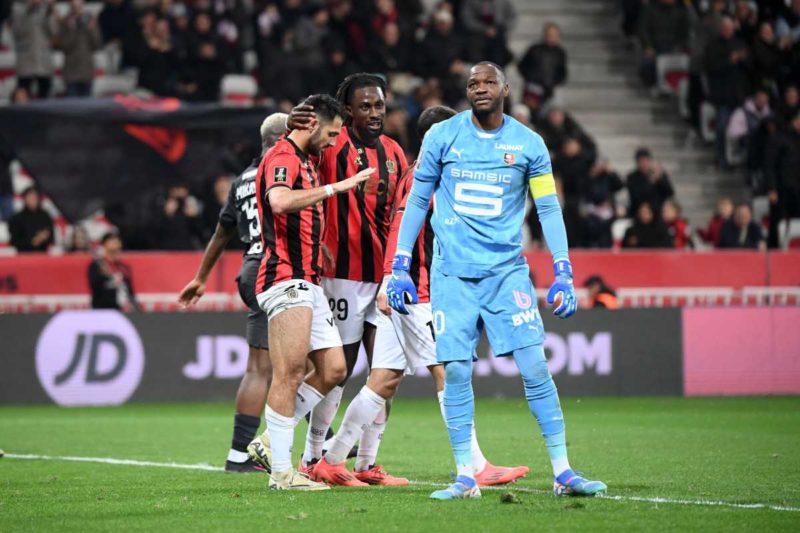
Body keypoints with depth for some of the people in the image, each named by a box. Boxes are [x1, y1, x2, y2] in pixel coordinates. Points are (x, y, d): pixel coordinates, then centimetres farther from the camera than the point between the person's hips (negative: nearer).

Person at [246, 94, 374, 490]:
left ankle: (270, 443, 13)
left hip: (307, 283, 10)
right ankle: (282, 471, -7)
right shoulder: (282, 157, -10)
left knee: (333, 369, 7)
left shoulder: (304, 161, 22)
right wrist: (336, 187, -28)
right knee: (290, 375, -10)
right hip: (286, 280, -10)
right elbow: (280, 201, -31)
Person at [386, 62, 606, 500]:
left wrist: (563, 274, -3)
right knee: (455, 371, -4)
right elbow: (417, 201, 9)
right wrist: (399, 267, 5)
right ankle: (465, 477, 4)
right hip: (452, 272, 0)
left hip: (507, 270, 0)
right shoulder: (442, 136, 2)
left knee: (534, 366, -7)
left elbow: (548, 209, 5)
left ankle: (562, 471, -1)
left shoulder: (528, 144, 3)